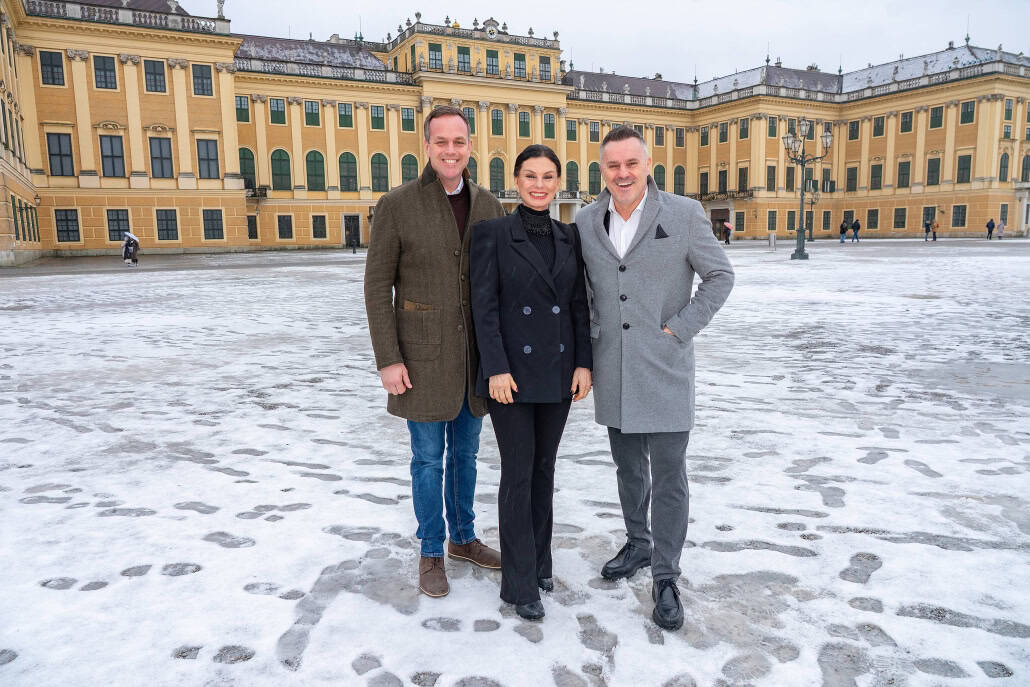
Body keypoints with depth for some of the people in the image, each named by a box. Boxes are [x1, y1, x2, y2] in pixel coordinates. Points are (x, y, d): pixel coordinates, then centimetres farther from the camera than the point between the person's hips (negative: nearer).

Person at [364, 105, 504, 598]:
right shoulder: (396, 205, -9)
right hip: (423, 355, -4)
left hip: (476, 353, 4)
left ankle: (463, 537, 36)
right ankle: (432, 553, 26)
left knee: (465, 452, 17)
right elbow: (377, 286, -8)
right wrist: (388, 359, -13)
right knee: (429, 458, 7)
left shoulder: (488, 205, 4)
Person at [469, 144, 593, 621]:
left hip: (558, 372, 4)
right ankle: (520, 583, 14)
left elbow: (579, 304, 7)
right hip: (512, 370, -4)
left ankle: (538, 559, 31)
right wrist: (497, 368, -16)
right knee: (518, 474, 1)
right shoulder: (493, 233, -6)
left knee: (544, 468, 14)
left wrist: (584, 364, 0)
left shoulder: (569, 237, 7)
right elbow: (484, 306, -10)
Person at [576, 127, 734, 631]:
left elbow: (720, 276, 0)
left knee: (668, 476, 1)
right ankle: (638, 545, 37)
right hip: (612, 371, 4)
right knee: (629, 468, 17)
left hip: (664, 369, -3)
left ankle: (665, 577, 15)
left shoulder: (684, 214, -7)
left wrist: (680, 329, -8)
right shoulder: (586, 221, 4)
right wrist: (589, 334, 5)